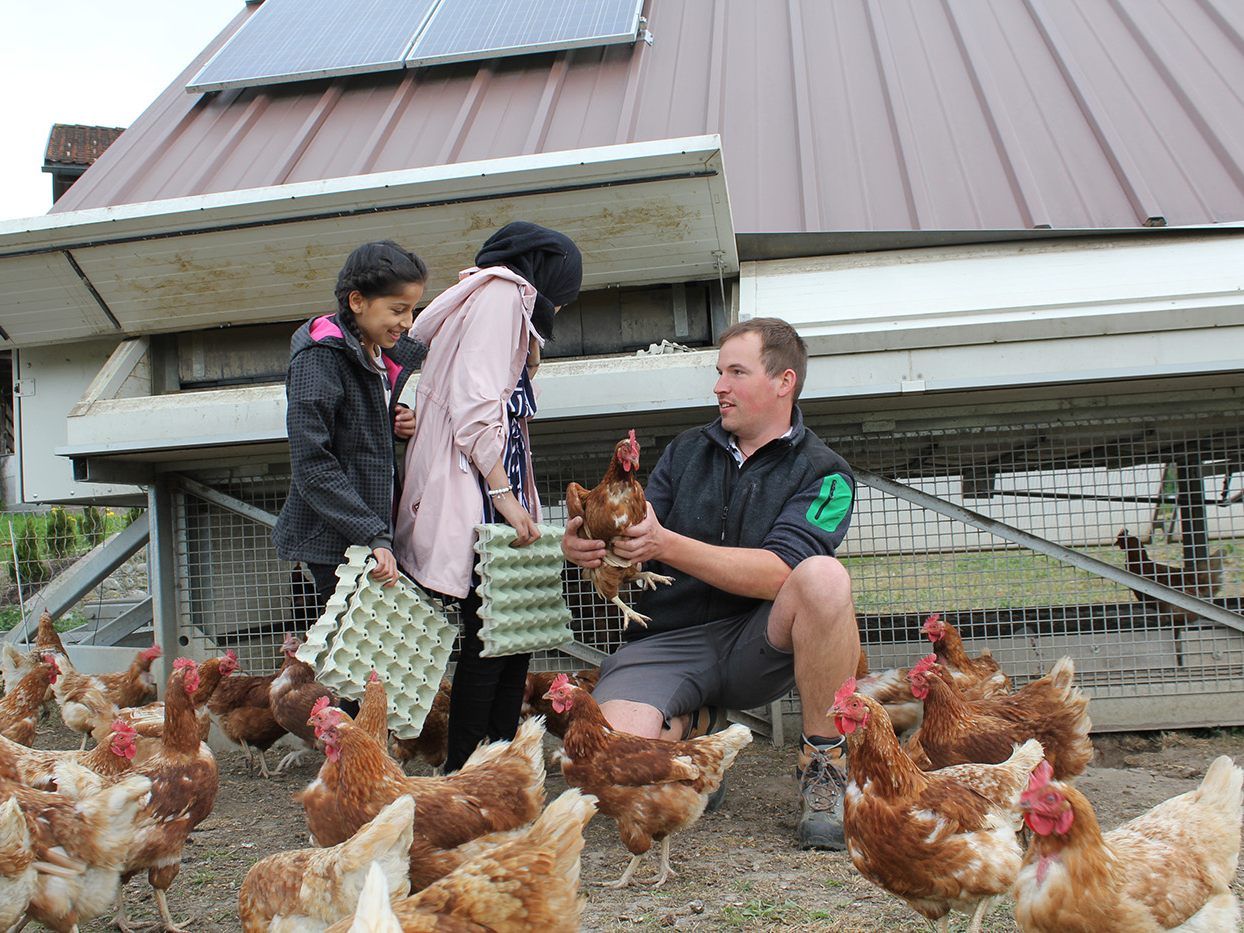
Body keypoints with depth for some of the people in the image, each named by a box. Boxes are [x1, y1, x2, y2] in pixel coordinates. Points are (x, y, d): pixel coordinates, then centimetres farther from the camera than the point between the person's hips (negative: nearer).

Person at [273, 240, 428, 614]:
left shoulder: (381, 354, 13)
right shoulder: (319, 358, -12)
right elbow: (311, 464, -19)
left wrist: (400, 426, 4)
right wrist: (374, 537, -23)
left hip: (374, 532, 8)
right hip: (336, 542, -8)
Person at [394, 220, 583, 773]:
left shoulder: (495, 300, 26)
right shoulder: (502, 293, -4)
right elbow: (475, 404, -16)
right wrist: (504, 495, -17)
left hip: (490, 483, 10)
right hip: (477, 483, -10)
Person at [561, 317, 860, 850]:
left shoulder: (823, 474, 0)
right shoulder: (687, 451, 14)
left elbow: (779, 573, -17)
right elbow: (634, 547, 8)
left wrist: (665, 544, -28)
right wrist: (589, 551, -16)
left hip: (755, 646, -2)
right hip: (666, 641, 2)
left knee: (824, 577, -32)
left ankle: (824, 770, -14)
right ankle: (684, 726, 12)